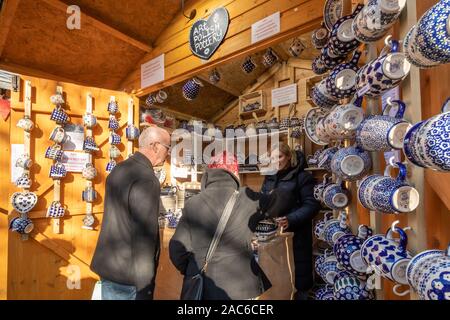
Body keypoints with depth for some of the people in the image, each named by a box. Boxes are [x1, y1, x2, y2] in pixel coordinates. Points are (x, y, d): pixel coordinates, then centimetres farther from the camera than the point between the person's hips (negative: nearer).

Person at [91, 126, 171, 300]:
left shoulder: (118, 170, 4)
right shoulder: (146, 180, -24)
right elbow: (144, 238, -25)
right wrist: (144, 289, -18)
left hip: (107, 266, 8)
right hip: (127, 275, -8)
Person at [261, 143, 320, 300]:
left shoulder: (302, 176, -5)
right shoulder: (269, 178, 12)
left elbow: (312, 204, -12)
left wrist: (291, 220, -25)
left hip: (295, 234, -4)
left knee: (298, 275, 8)